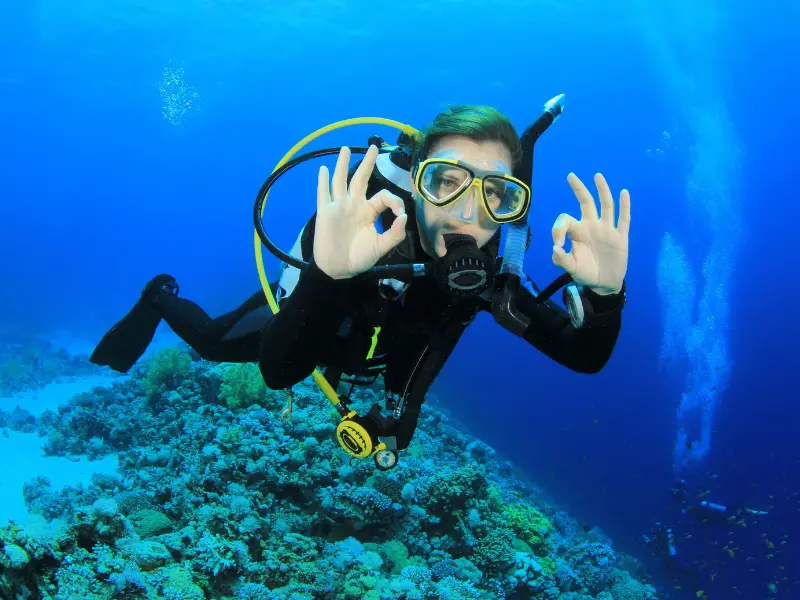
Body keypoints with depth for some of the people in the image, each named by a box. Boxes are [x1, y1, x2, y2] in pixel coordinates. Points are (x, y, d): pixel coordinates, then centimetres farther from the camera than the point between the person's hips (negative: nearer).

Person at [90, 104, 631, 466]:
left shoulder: (490, 274, -33)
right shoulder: (359, 228, -46)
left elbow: (584, 358, -33)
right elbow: (278, 372, -52)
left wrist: (605, 292, -54)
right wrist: (328, 273, -71)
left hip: (374, 357, 5)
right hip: (299, 314, -4)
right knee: (211, 343, 22)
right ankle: (162, 298, 53)